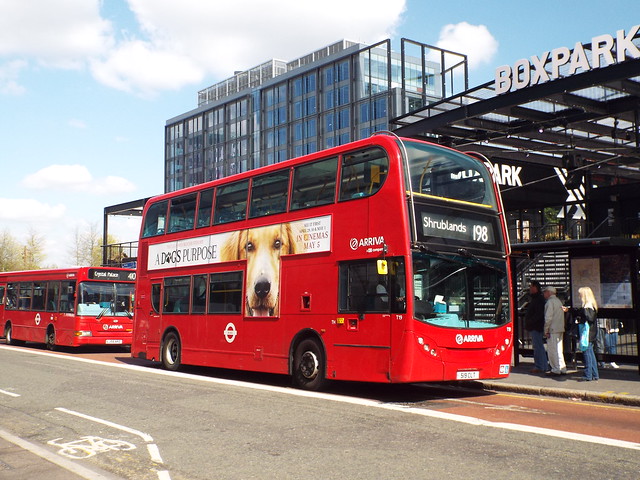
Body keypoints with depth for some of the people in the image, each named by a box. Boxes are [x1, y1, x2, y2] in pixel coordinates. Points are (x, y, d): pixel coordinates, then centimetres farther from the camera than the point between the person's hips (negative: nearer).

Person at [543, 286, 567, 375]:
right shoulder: (558, 301, 17)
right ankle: (562, 369, 15)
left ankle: (556, 370, -2)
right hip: (560, 329, 9)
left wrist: (546, 330, -11)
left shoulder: (550, 302, -11)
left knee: (552, 349, -3)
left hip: (553, 330, -9)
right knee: (559, 349, 13)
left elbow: (548, 317, -16)